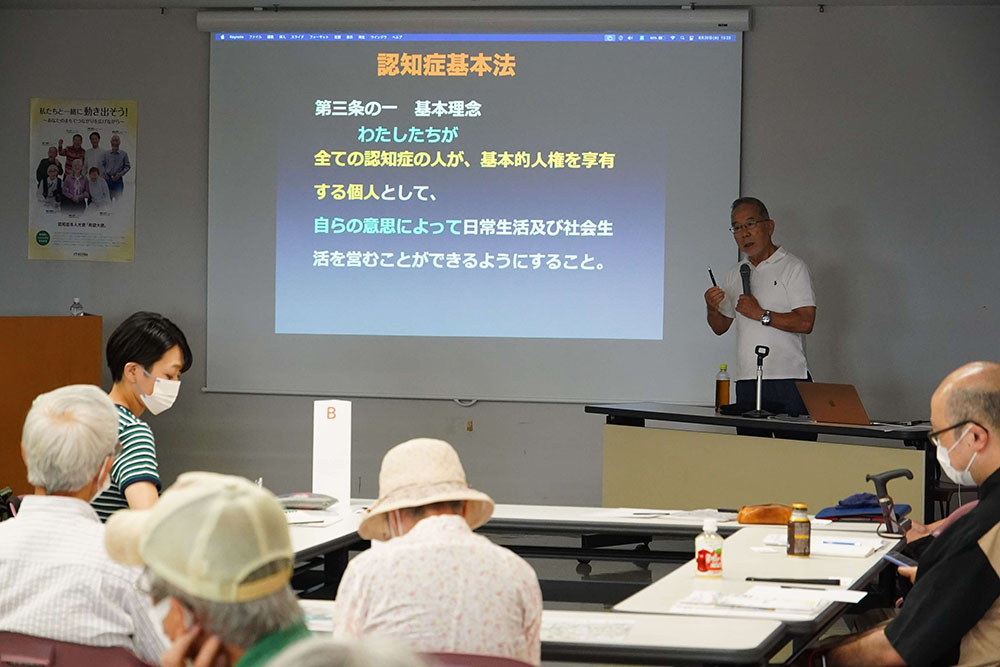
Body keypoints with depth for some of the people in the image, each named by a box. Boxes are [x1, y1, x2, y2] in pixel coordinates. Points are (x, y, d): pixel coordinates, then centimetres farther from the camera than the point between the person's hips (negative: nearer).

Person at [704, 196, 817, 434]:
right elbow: (720, 327, 20)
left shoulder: (793, 267, -1)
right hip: (746, 382, 5)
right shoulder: (734, 274, 18)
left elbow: (805, 322, -12)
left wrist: (761, 314, -14)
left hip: (788, 379, -5)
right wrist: (713, 309, -1)